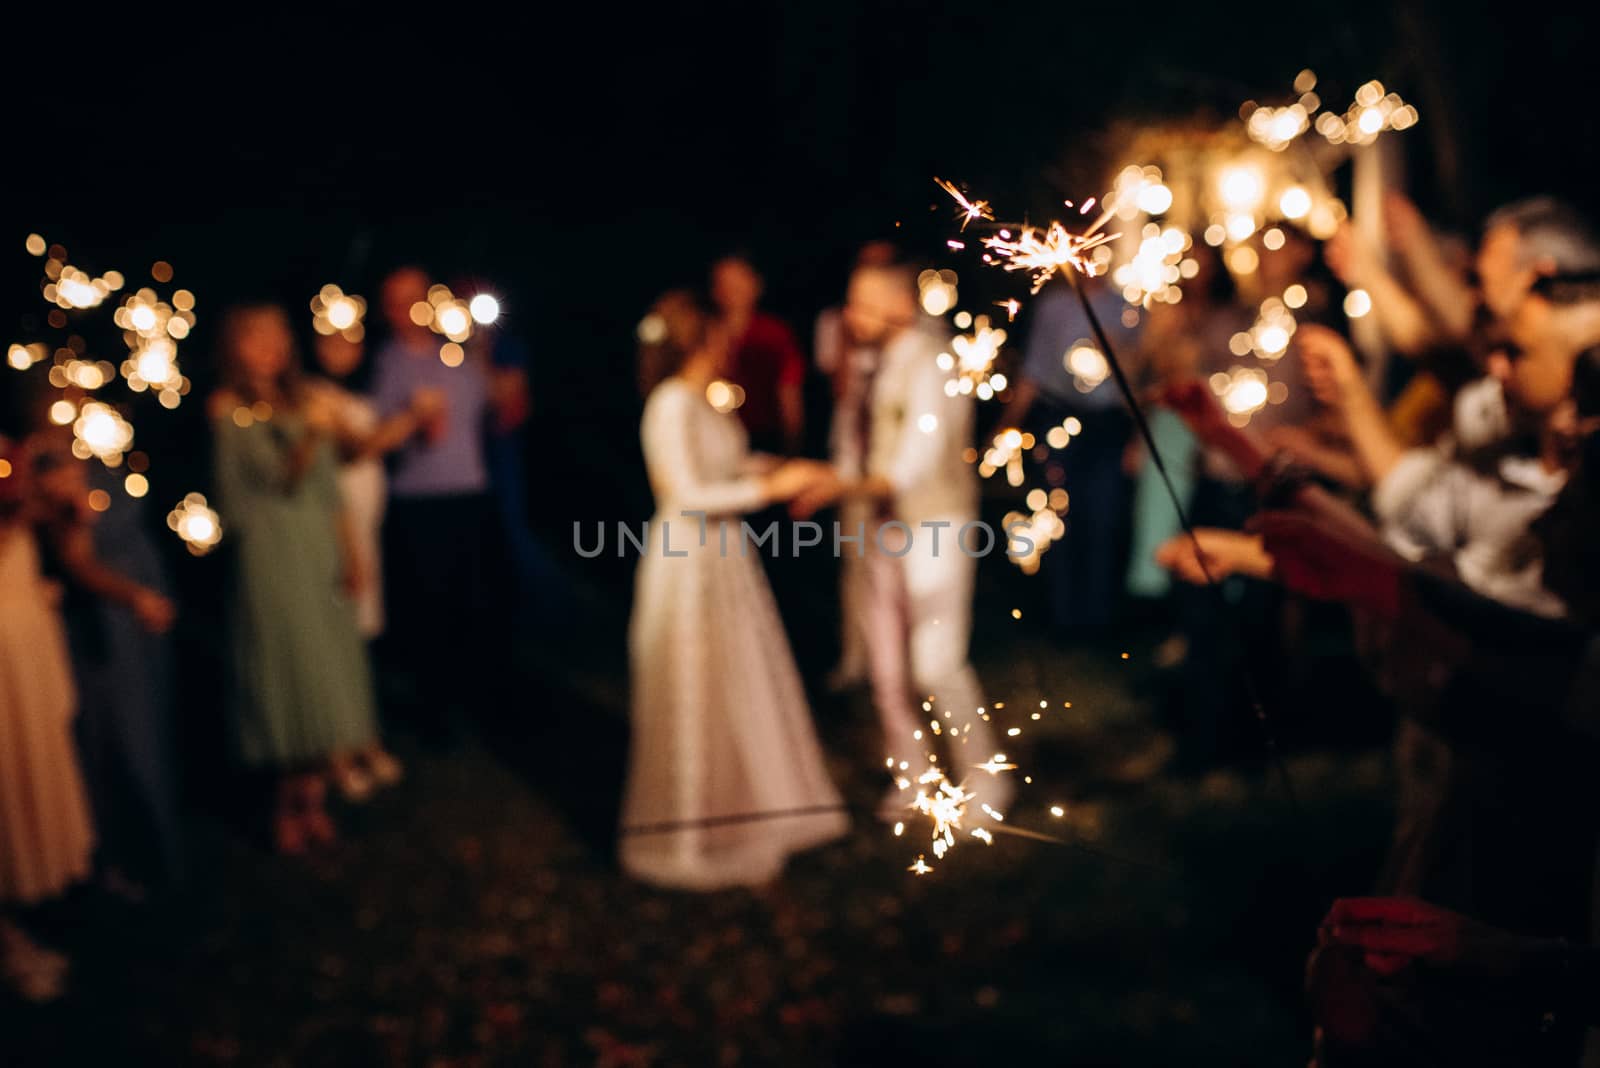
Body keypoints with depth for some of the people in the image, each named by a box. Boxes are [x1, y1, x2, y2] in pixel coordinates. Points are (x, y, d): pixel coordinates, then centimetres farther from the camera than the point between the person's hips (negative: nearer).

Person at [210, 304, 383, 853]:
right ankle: (290, 805, 12)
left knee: (325, 661, 7)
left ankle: (311, 797, 19)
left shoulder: (301, 399, 10)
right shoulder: (228, 407, -5)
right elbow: (281, 478, -15)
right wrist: (311, 436, -33)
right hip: (272, 553, -5)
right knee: (287, 661, -2)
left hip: (320, 545, 5)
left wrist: (350, 554, 9)